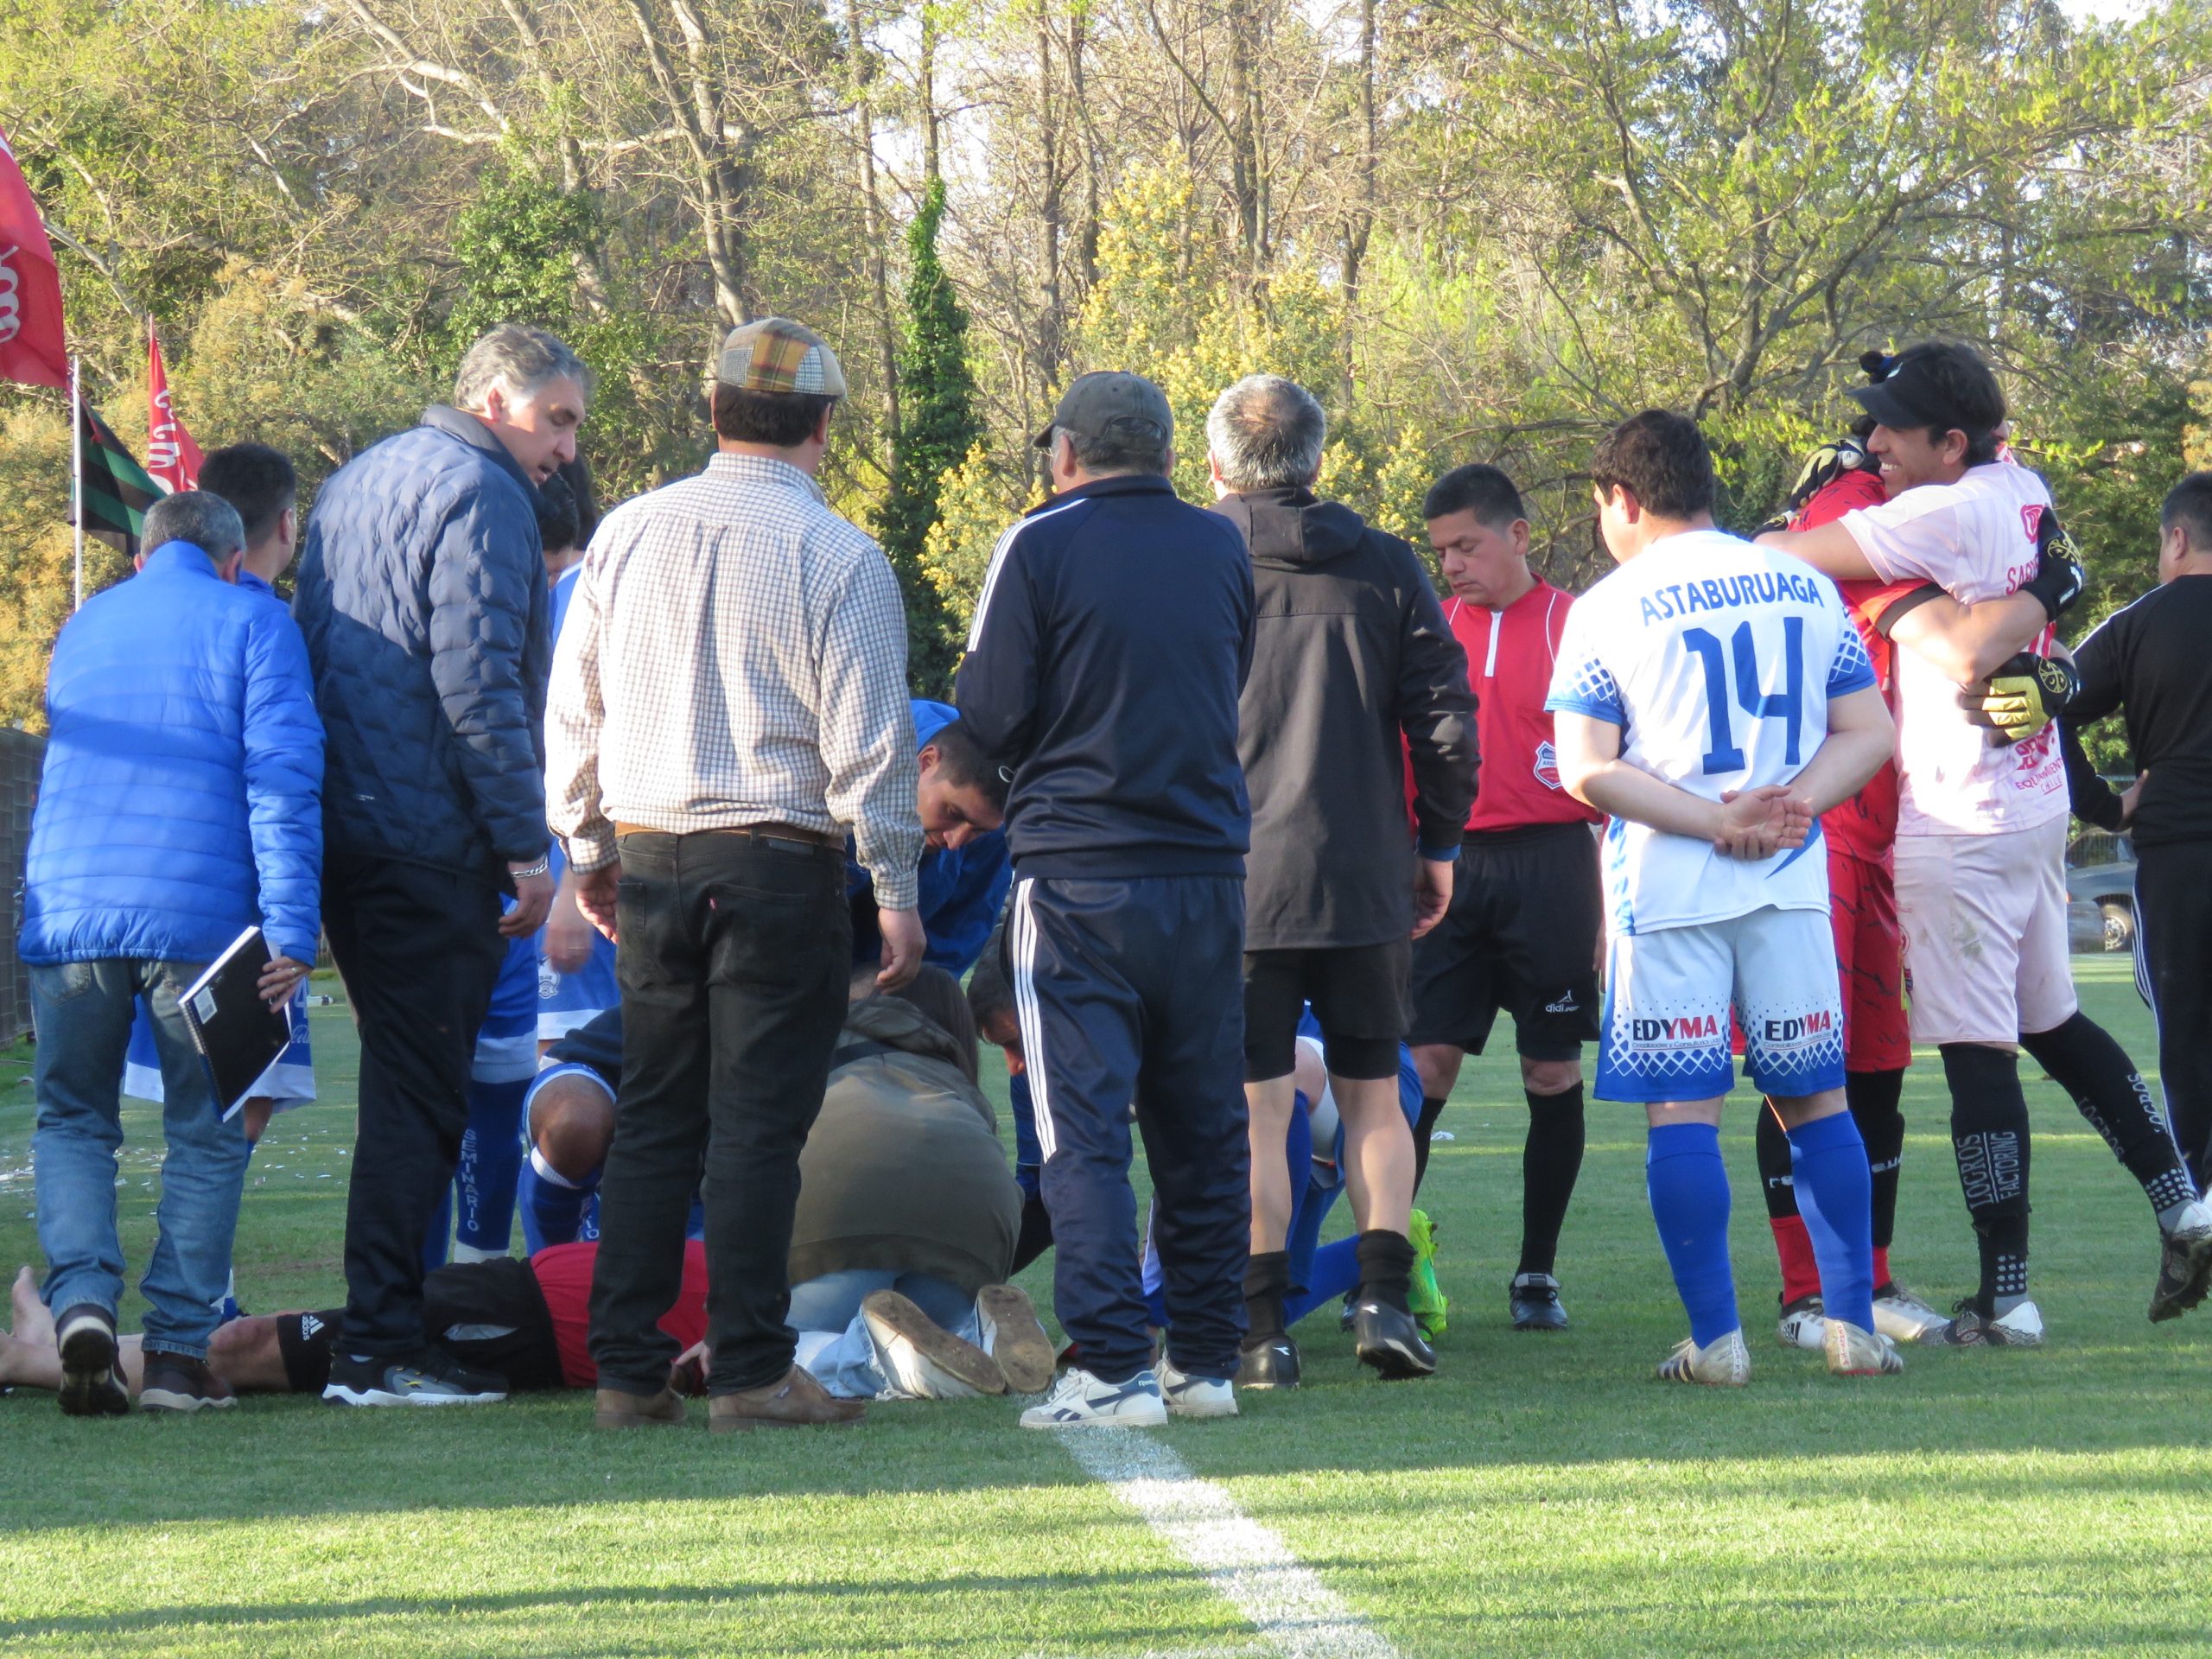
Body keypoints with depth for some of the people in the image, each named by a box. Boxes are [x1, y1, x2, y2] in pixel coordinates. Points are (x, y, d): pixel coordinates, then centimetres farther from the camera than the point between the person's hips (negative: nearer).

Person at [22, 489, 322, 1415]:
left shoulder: (82, 628, 20)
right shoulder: (252, 624, 5)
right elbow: (283, 782, -5)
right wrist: (290, 930, -9)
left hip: (66, 913, 3)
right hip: (197, 917, -3)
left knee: (72, 1120, 13)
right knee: (205, 1134, 7)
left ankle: (80, 1297, -10)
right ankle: (179, 1348, 1)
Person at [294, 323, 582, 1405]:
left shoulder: (358, 481, 20)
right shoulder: (479, 493, -10)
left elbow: (309, 649, 24)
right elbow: (478, 677, -18)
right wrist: (524, 842, -15)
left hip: (344, 830, 9)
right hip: (434, 845, -9)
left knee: (406, 1082, 16)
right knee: (421, 1093, -7)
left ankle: (383, 1329, 18)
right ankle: (382, 1348, -8)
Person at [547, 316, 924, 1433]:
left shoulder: (628, 535, 6)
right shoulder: (836, 557, -8)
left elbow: (573, 710, 12)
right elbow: (868, 743, -8)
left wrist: (587, 851, 22)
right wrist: (896, 891, -2)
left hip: (649, 859, 4)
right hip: (779, 864, -4)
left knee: (652, 1117, 11)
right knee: (757, 1121, -2)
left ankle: (626, 1369, 9)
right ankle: (750, 1372, -2)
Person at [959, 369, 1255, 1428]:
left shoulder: (1041, 547, -6)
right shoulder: (1221, 548, 8)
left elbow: (992, 721, -6)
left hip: (1076, 874, -4)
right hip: (1208, 865, 4)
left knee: (1084, 1129, -3)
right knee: (1204, 1128, 11)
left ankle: (1112, 1369, -11)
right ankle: (1206, 1359, 13)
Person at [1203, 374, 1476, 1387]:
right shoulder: (1385, 569, 3)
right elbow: (1446, 721, 1)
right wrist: (1438, 845, 13)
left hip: (1231, 883, -2)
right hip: (1366, 882, 2)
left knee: (1253, 1107, 2)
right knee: (1373, 1094, 14)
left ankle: (1261, 1327, 0)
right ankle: (1384, 1293, 0)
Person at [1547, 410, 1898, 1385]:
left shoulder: (1609, 609, -2)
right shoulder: (1803, 587, 9)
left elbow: (1587, 771, -8)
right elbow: (1871, 733, 7)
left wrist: (1719, 819, -11)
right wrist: (1791, 806, -5)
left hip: (1666, 890, -3)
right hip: (1790, 883, 3)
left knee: (1682, 1110, 0)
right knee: (1814, 1098, 11)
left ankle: (1716, 1340, -4)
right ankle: (1854, 1328, 7)